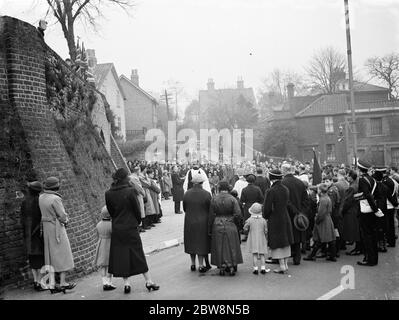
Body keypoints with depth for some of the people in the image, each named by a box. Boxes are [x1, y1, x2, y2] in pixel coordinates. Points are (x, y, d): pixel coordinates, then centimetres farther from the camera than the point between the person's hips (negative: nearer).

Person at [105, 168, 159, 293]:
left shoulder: (108, 194, -2)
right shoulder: (130, 191, -15)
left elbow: (110, 211, 5)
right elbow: (137, 208, -8)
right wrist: (138, 221, 9)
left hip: (117, 229, 3)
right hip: (131, 228, -3)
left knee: (120, 256, 9)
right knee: (138, 254, 6)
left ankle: (126, 283, 10)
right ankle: (148, 281, 13)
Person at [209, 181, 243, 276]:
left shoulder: (214, 199, -5)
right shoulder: (232, 199, -7)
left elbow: (211, 216, -4)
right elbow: (238, 213, -15)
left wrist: (209, 229, 3)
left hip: (217, 226, 1)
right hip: (230, 226, 0)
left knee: (219, 247, 11)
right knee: (231, 247, 11)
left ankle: (221, 268, 13)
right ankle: (231, 267, 11)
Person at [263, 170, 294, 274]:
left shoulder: (271, 191, -19)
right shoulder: (286, 189, 1)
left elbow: (267, 208, -16)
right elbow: (287, 204, 10)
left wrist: (265, 217, 2)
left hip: (275, 220, -6)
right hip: (286, 219, 6)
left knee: (278, 244, 3)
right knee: (286, 243, 15)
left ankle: (282, 267, 5)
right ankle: (285, 265, 23)